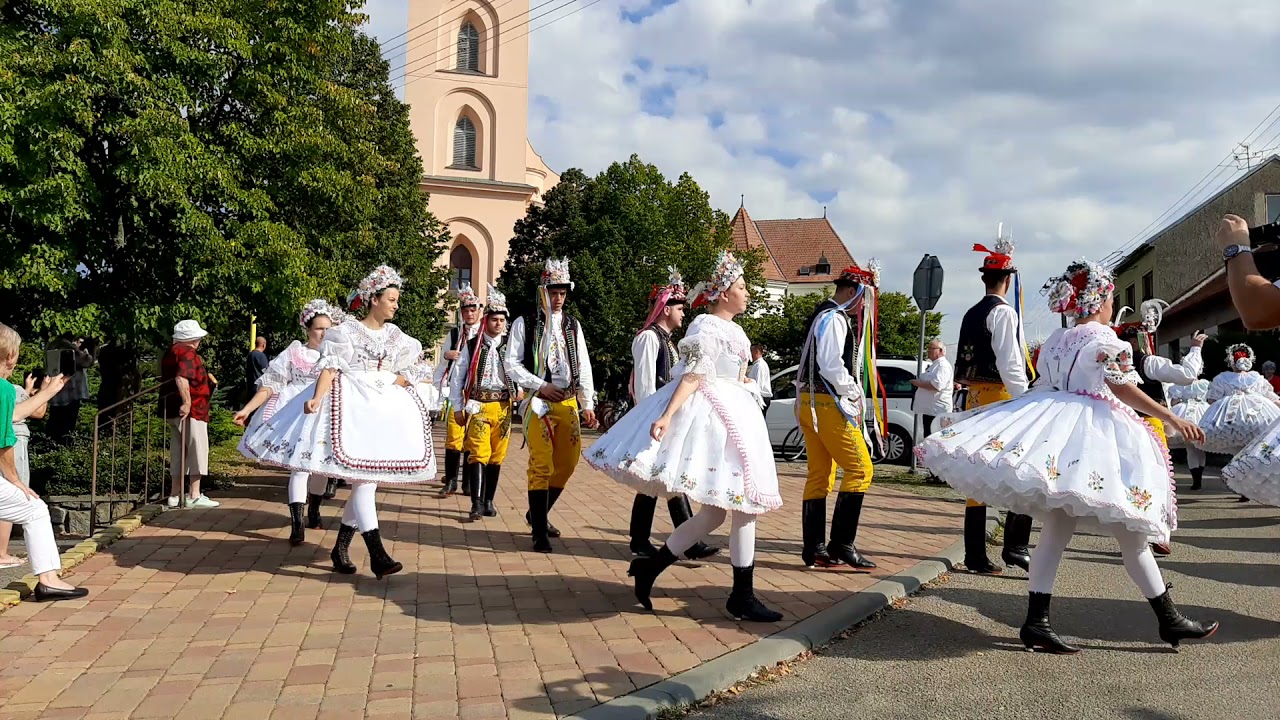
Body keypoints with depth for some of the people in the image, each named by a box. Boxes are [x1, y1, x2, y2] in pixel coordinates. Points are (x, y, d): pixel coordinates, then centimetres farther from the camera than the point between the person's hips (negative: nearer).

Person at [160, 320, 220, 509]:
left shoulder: (170, 353, 17)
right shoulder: (188, 353, -13)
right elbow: (181, 379, -28)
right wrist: (187, 402, -28)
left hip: (170, 409, 10)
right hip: (190, 410, -10)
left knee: (178, 450, 13)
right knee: (197, 449, -4)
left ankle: (175, 495, 16)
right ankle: (194, 495, -5)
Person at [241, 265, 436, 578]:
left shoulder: (395, 336, 13)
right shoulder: (346, 331, -3)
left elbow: (409, 372, 13)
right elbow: (329, 367, -13)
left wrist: (387, 383, -5)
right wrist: (317, 398, -27)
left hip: (384, 409, 6)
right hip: (351, 407, -6)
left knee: (367, 481, 6)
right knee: (362, 478, -13)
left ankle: (341, 547, 17)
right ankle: (376, 554, -17)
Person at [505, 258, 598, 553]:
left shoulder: (573, 325, 13)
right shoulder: (524, 324, 1)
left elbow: (584, 366, 12)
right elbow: (512, 365, -3)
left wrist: (588, 403, 5)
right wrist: (541, 386, -12)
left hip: (568, 402, 5)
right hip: (539, 402, -4)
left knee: (568, 462, 6)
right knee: (541, 465, -7)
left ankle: (538, 513, 27)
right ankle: (540, 531, -1)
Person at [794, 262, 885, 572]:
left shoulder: (830, 316, 20)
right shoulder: (833, 319, -13)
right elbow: (831, 365, -21)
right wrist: (854, 393, -9)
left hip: (812, 404, 11)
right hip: (829, 404, -11)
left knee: (820, 476, 9)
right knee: (860, 469, -9)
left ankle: (814, 549, 10)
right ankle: (841, 546, -10)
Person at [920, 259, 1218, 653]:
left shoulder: (1054, 340, 15)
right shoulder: (1105, 339, -7)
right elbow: (1124, 390, -14)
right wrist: (1172, 418, -13)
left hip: (1052, 434, 7)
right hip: (1093, 442, -7)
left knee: (1055, 531, 4)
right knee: (1131, 537, 1)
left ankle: (1036, 621, -2)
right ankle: (1170, 620, 11)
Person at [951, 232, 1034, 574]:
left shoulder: (971, 315, 15)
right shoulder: (1004, 312, -9)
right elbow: (1009, 364, -18)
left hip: (974, 398, 8)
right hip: (1000, 397, -8)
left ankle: (976, 556, 10)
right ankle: (1016, 546, -7)